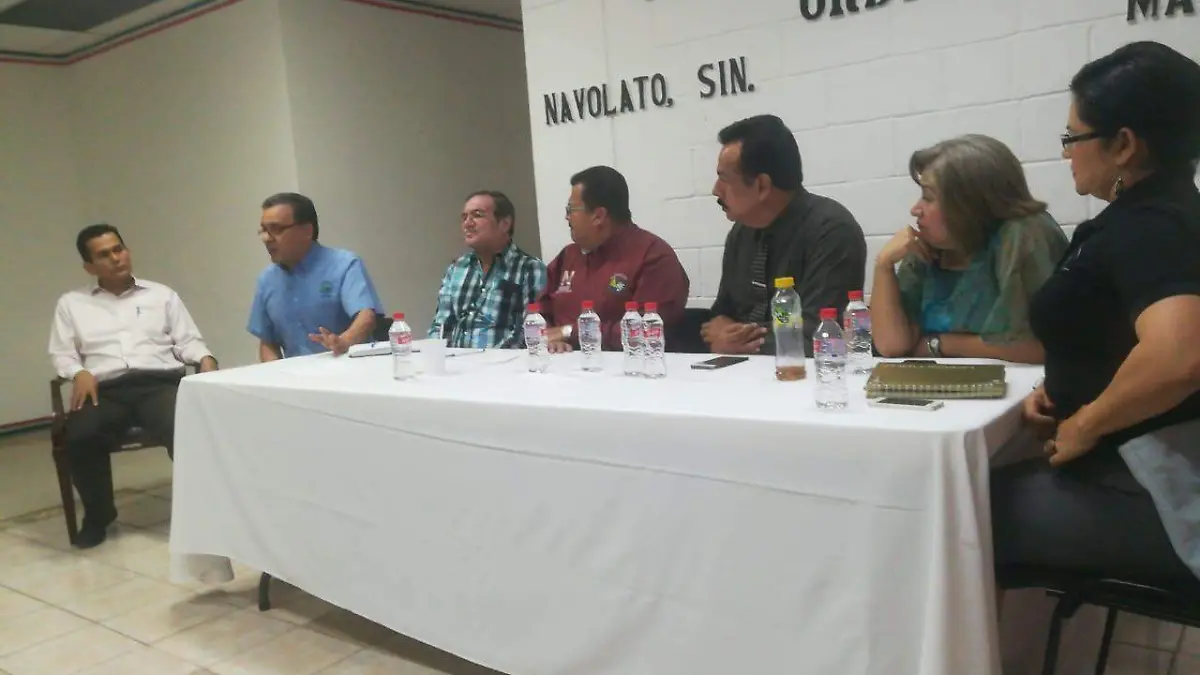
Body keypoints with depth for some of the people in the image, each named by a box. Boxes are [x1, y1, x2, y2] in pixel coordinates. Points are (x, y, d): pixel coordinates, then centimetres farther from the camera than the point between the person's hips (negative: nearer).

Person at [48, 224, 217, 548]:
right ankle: (98, 516, -4)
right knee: (80, 436, -31)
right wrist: (79, 372, -8)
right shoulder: (71, 303, 21)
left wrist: (206, 360, -9)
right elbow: (61, 353, 14)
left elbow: (188, 341, 13)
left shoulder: (162, 295, 20)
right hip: (105, 390, 1)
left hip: (160, 383, -1)